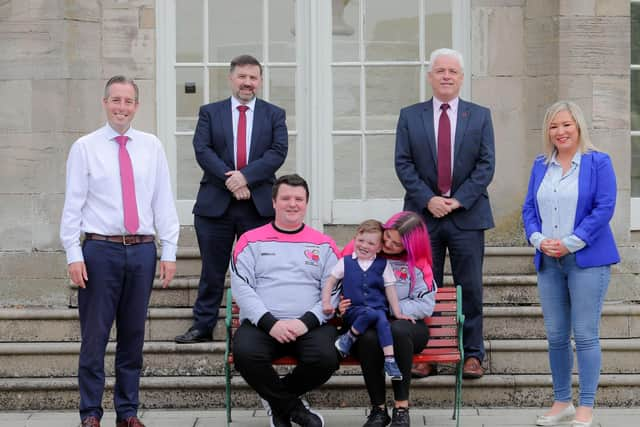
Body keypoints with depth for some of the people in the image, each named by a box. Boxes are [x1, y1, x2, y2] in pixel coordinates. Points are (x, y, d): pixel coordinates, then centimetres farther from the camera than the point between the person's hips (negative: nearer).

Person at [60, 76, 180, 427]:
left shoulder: (151, 146, 8)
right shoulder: (85, 147, 1)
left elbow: (164, 202, 6)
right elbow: (73, 203, -1)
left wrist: (169, 252, 1)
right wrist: (73, 255, -7)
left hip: (142, 250, 3)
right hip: (100, 250, -2)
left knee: (133, 335, 9)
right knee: (94, 336, 0)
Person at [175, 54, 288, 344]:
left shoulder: (274, 114, 9)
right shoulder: (210, 112, 9)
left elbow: (277, 152, -4)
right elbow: (202, 150, -3)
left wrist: (245, 176, -17)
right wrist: (229, 180, -17)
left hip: (259, 204, 0)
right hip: (216, 203, 0)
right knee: (212, 270, 6)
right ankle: (203, 326, 13)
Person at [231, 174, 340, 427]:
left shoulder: (324, 245, 15)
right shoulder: (251, 241, 13)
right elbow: (242, 288, 1)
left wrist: (306, 322, -12)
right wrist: (270, 323, -13)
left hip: (310, 326, 1)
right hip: (261, 323, -1)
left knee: (325, 358, -31)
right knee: (246, 354, -34)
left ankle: (278, 401, 1)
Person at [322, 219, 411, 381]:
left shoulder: (383, 265, 12)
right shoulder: (345, 262, 11)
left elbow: (390, 289, 10)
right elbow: (330, 282, 13)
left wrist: (397, 313, 3)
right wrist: (326, 303, -1)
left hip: (378, 308, 1)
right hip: (354, 311, -1)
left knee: (382, 320, -34)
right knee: (371, 313, -35)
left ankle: (389, 360, -32)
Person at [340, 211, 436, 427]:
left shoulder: (417, 265, 3)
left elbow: (425, 306, -4)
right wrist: (340, 306, -9)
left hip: (405, 324, 0)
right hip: (365, 326, 0)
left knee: (398, 329, -38)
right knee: (369, 338, -37)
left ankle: (401, 407, -26)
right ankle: (378, 409, -20)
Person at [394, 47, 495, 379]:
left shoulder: (480, 116, 6)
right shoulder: (410, 116, 6)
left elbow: (486, 165, 0)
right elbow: (403, 164, 1)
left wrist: (458, 200, -10)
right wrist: (428, 199, -11)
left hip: (467, 214, 0)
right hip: (423, 214, 0)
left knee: (470, 287, 2)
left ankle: (472, 354, 10)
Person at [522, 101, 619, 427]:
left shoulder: (598, 162, -2)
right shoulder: (540, 165, 13)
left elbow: (604, 208, -9)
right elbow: (529, 208, 12)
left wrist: (569, 244, -14)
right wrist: (538, 239, -7)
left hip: (586, 260, -5)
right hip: (549, 262, 5)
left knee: (585, 335, -5)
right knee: (556, 336, 8)